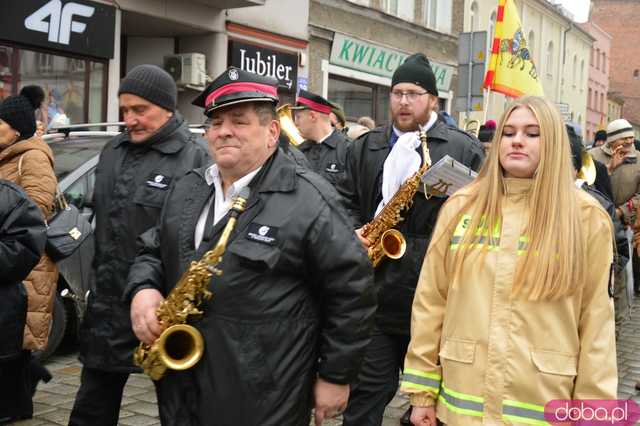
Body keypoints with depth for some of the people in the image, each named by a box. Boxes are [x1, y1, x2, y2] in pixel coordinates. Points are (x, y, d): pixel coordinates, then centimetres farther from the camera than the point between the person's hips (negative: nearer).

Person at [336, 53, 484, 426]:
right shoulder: (365, 147, 13)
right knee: (366, 394, 8)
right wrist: (354, 234, -3)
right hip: (374, 290, 3)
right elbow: (346, 203, 15)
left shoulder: (464, 148, 1)